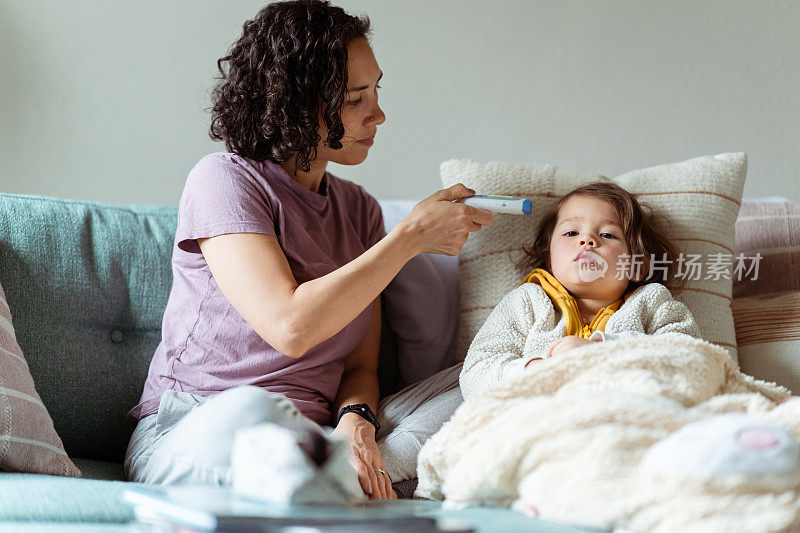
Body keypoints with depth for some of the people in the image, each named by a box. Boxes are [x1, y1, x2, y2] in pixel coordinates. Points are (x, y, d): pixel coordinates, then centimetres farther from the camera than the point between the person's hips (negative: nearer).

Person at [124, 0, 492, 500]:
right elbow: (290, 327, -21)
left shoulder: (361, 209, 14)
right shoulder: (224, 179, -6)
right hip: (187, 435, -4)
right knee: (250, 411, -41)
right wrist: (411, 235, -14)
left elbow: (361, 365, 9)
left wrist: (355, 423, -16)